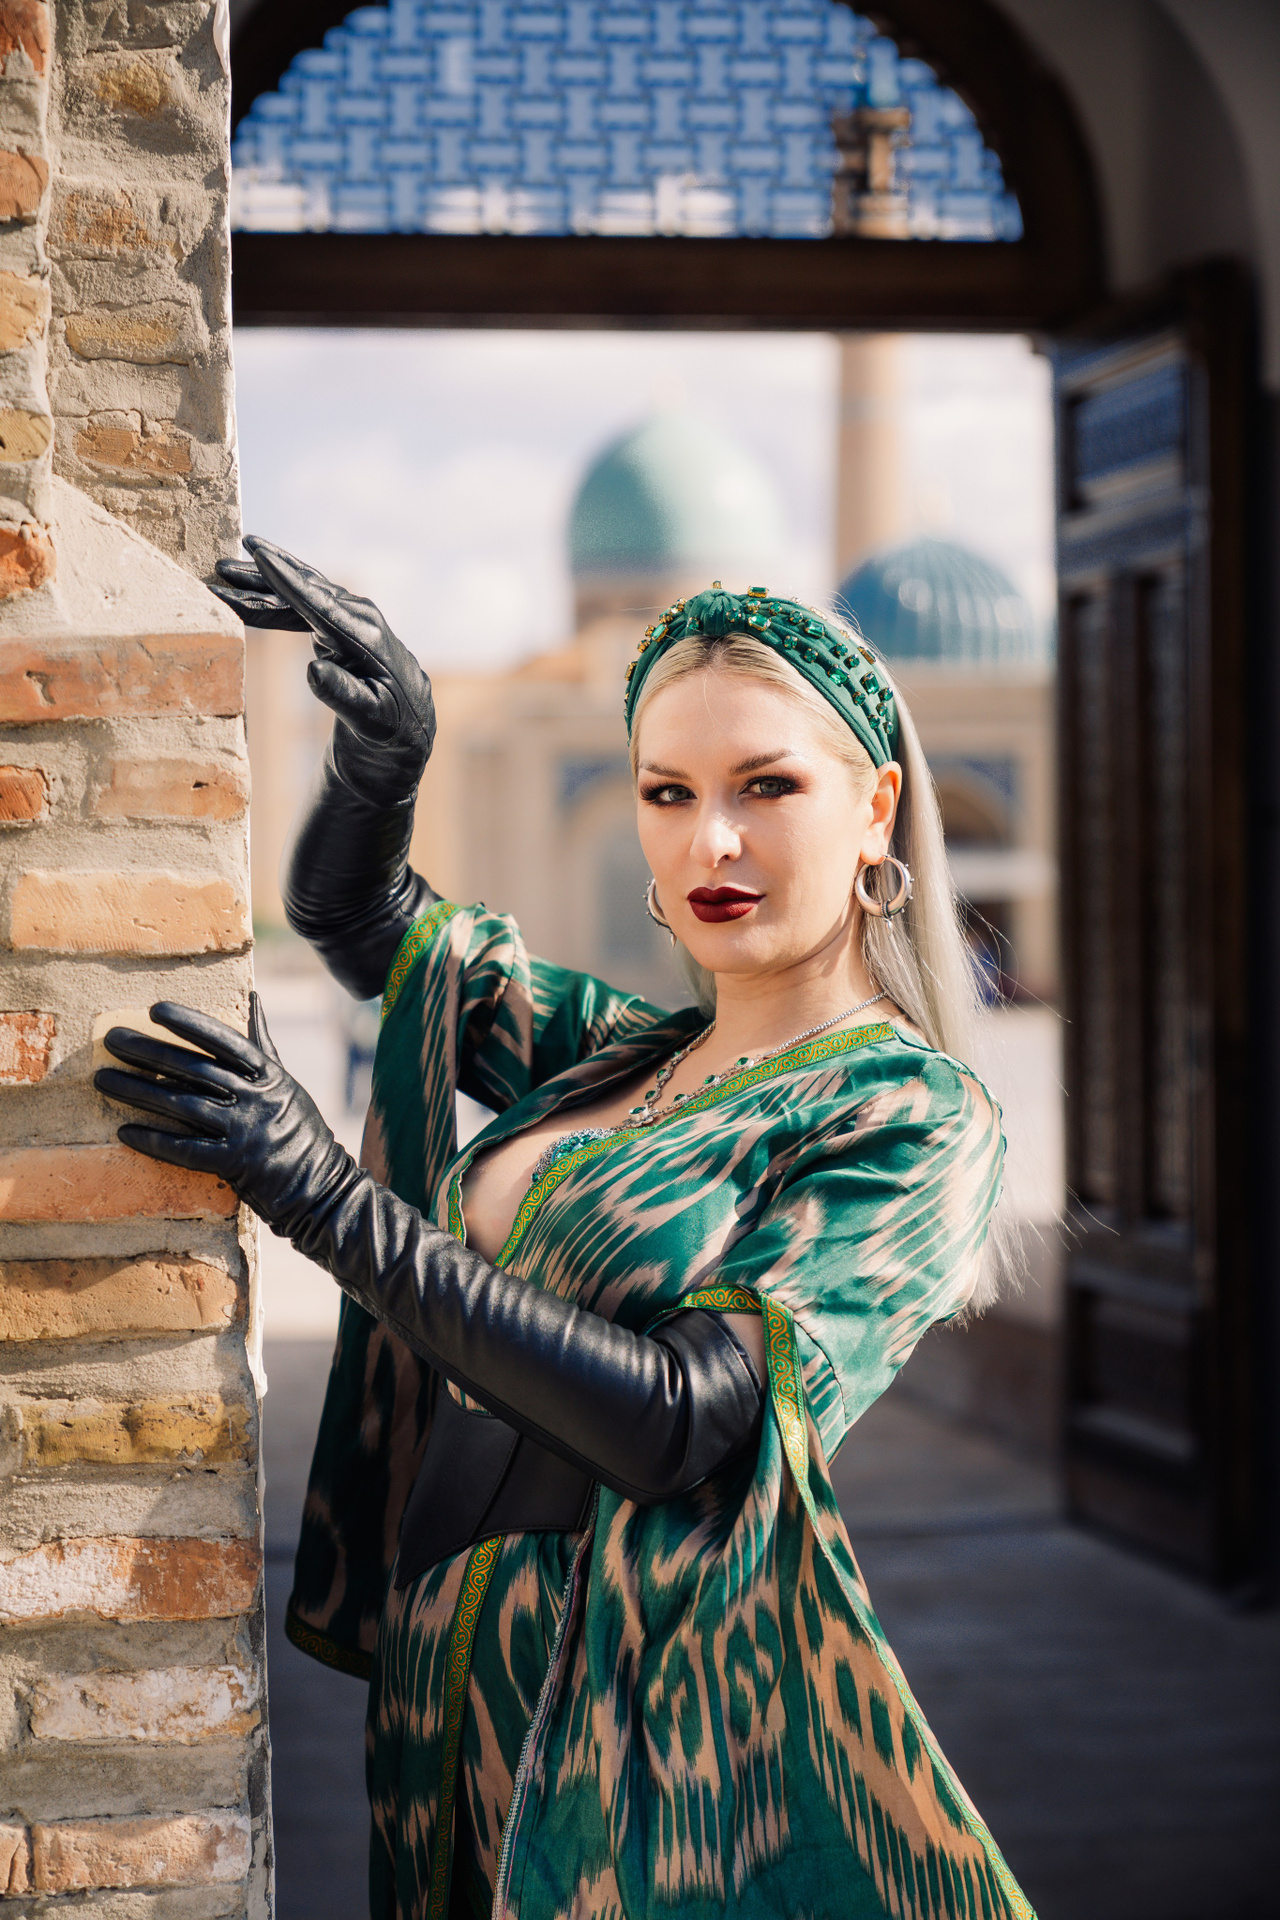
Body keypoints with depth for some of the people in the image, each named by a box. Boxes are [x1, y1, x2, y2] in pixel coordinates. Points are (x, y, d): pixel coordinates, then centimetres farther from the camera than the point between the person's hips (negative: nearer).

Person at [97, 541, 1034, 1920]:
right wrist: (385, 755, -4)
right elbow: (352, 913, 20)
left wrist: (329, 1197, -24)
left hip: (651, 1703, -6)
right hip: (455, 1679, 6)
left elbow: (685, 1419, -21)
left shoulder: (913, 1122, -10)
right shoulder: (619, 1050, 11)